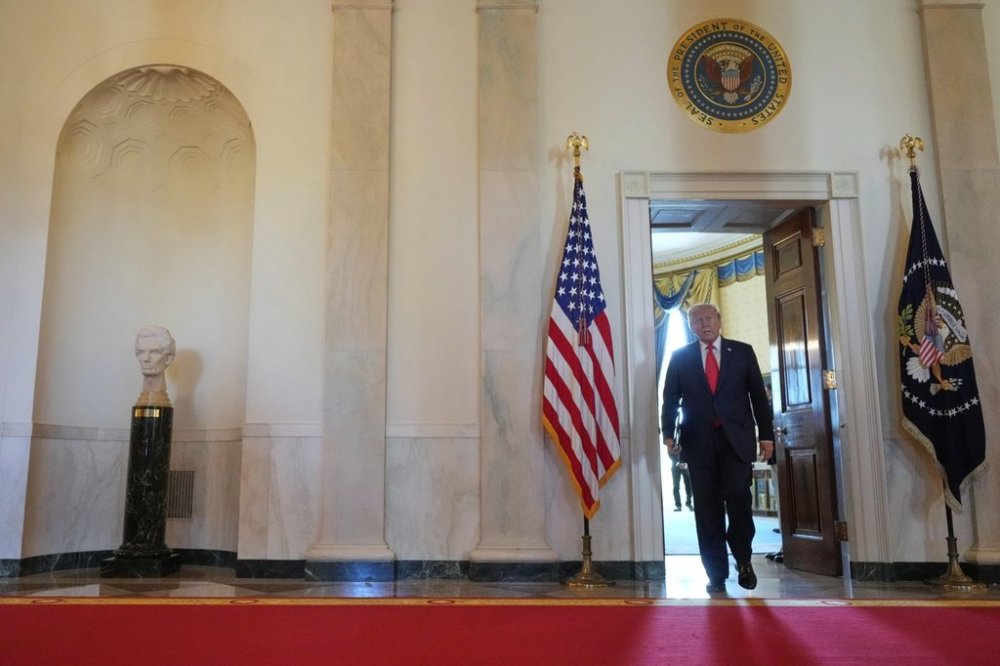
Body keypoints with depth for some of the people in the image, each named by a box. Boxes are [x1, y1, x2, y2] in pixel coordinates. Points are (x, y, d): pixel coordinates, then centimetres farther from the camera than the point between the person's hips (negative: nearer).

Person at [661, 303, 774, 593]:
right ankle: (716, 573, 11)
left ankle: (743, 560, 15)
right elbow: (670, 399, 6)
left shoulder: (742, 351, 8)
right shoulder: (680, 357, 8)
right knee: (708, 509, 3)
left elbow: (758, 395, 8)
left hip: (737, 439, 0)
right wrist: (668, 434, -6)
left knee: (738, 498, -10)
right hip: (699, 441, 1)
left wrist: (766, 435, 3)